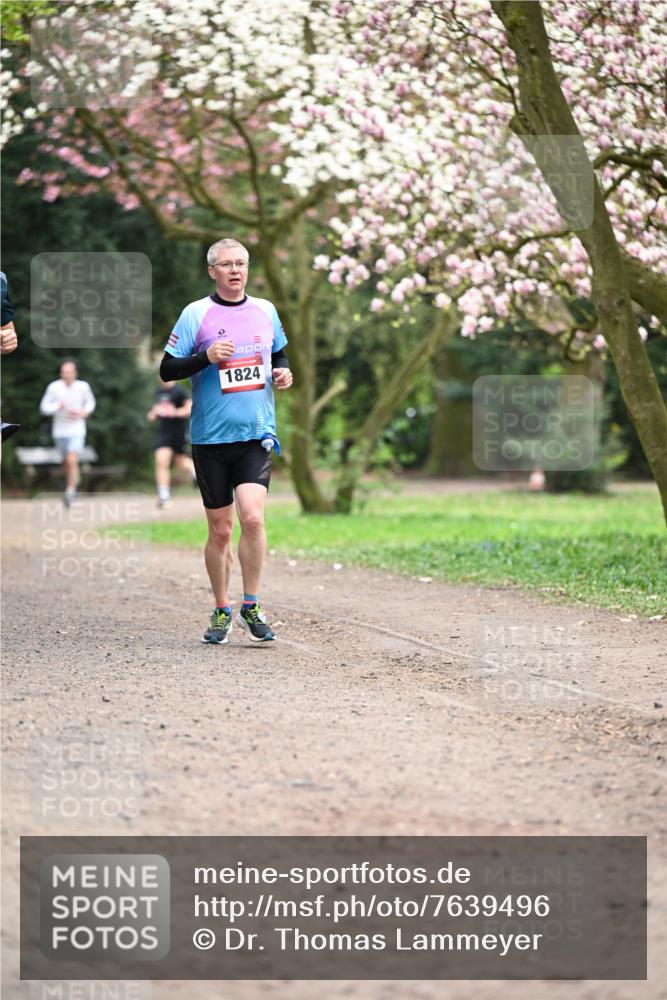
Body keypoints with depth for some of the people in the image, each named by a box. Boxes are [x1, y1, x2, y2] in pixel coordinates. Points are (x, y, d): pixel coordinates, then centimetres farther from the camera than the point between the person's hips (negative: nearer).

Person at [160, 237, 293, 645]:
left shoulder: (265, 310, 9)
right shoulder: (196, 314, -2)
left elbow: (279, 352, 25)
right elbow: (167, 369, -3)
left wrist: (283, 372, 3)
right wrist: (206, 356, -19)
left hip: (257, 434, 1)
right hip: (211, 438, -1)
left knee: (252, 516, -17)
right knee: (220, 530, 5)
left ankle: (251, 606, -3)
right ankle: (222, 612, 21)